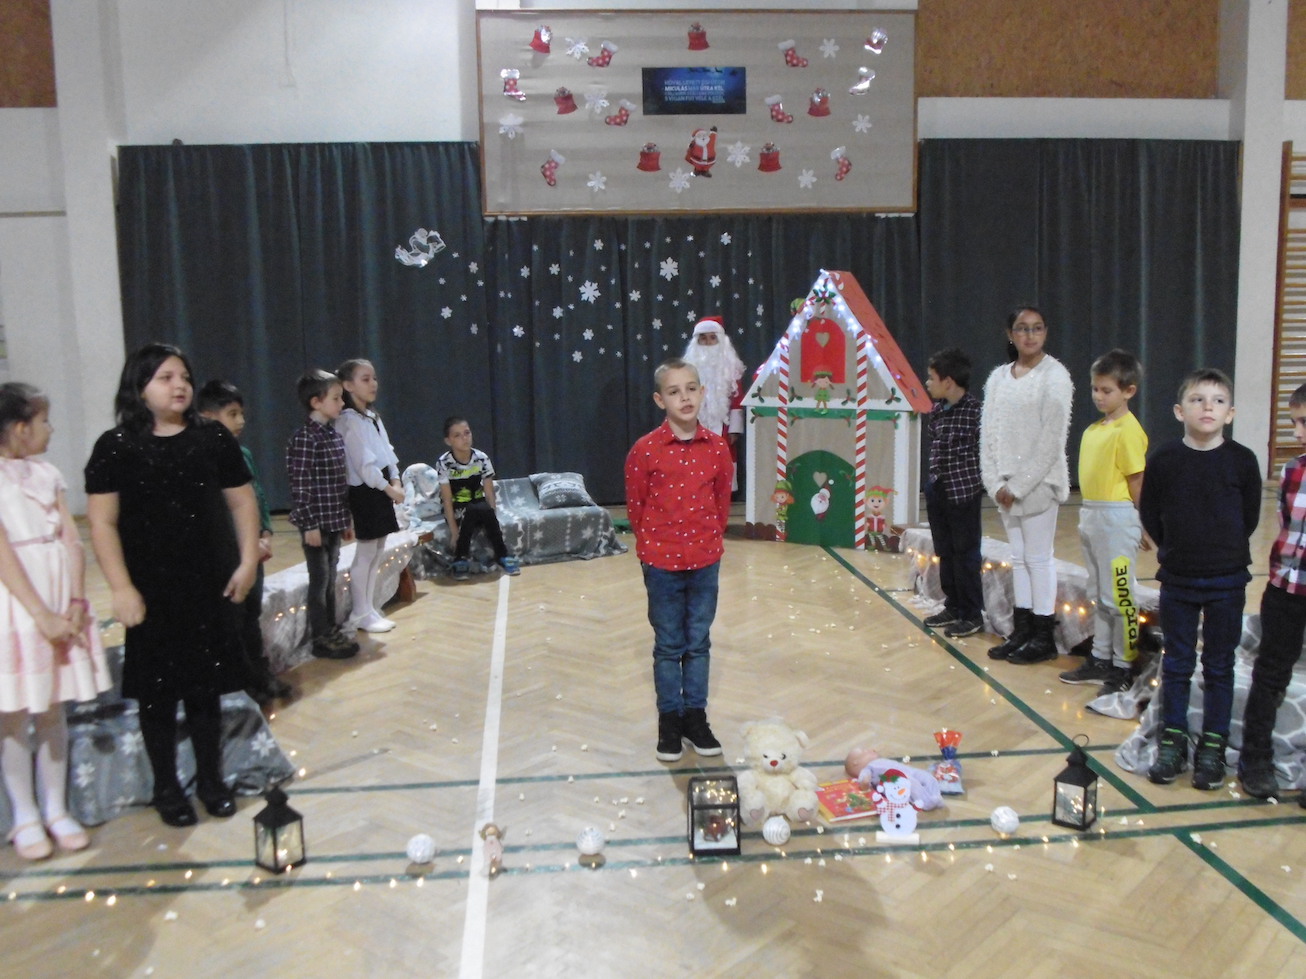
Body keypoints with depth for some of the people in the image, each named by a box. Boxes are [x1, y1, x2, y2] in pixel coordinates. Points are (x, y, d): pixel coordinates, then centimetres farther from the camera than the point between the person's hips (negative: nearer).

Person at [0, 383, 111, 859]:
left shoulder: (47, 474, 8)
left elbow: (71, 541, 4)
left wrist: (76, 602, -8)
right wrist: (41, 613, -18)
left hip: (59, 601, 5)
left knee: (51, 710, 11)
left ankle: (56, 810, 20)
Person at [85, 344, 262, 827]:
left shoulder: (214, 439, 2)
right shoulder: (116, 447, -5)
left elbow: (242, 501, 8)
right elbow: (102, 522, -7)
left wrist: (247, 562, 0)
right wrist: (121, 588, -13)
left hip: (210, 586, 2)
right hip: (151, 591, -2)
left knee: (206, 687, 11)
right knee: (157, 691, 7)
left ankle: (211, 779, 26)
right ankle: (166, 788, 22)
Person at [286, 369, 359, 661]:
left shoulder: (334, 434, 10)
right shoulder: (304, 438, -15)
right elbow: (300, 485, -17)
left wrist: (346, 519, 17)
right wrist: (309, 524, -18)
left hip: (334, 521, 8)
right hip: (316, 522, -8)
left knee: (330, 579, 15)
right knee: (319, 580, 1)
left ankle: (331, 631, 25)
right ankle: (320, 639, 10)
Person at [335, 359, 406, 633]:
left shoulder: (373, 417, 15)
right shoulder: (348, 421, -14)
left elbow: (387, 452, 13)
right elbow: (363, 463, -19)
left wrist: (396, 481, 0)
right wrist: (388, 488, -15)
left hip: (381, 490, 9)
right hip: (364, 492, -9)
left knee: (378, 553, 12)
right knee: (365, 554, -4)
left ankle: (371, 609, 20)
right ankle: (361, 614, 5)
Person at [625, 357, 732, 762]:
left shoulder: (717, 447, -4)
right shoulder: (645, 450, -12)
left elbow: (722, 500, 9)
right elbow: (635, 506, -1)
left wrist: (710, 539, 9)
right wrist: (653, 543, 6)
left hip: (705, 561, 2)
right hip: (661, 562, -2)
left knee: (698, 643, 12)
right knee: (669, 646, 9)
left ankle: (696, 717, 25)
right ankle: (670, 720, 22)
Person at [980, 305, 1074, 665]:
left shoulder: (1054, 376, -8)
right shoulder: (998, 377, 10)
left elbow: (1052, 439, -13)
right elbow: (988, 434, 7)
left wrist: (1019, 486, -14)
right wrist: (996, 483, -3)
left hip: (1039, 483, -6)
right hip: (1005, 486, 6)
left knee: (1038, 558, -2)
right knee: (1018, 557, 11)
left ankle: (1044, 638, 7)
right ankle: (1021, 631, 19)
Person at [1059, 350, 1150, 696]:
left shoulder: (1128, 430, -13)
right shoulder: (1094, 429, 11)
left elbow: (1137, 481, -13)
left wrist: (1143, 526, -12)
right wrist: (1088, 516, 12)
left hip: (1117, 518, -9)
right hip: (1091, 516, 9)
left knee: (1120, 597, -1)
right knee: (1099, 595, 16)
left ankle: (1123, 668, 9)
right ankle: (1100, 659, 27)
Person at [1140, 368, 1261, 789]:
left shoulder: (1242, 461, -8)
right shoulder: (1163, 460, -7)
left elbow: (1250, 517, 4)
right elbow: (1149, 514, 4)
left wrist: (1223, 550, 7)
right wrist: (1177, 549, 5)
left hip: (1227, 582, 0)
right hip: (1177, 580, 1)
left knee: (1219, 667, 9)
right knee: (1176, 665, 10)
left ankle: (1213, 746, 20)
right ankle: (1172, 741, 21)